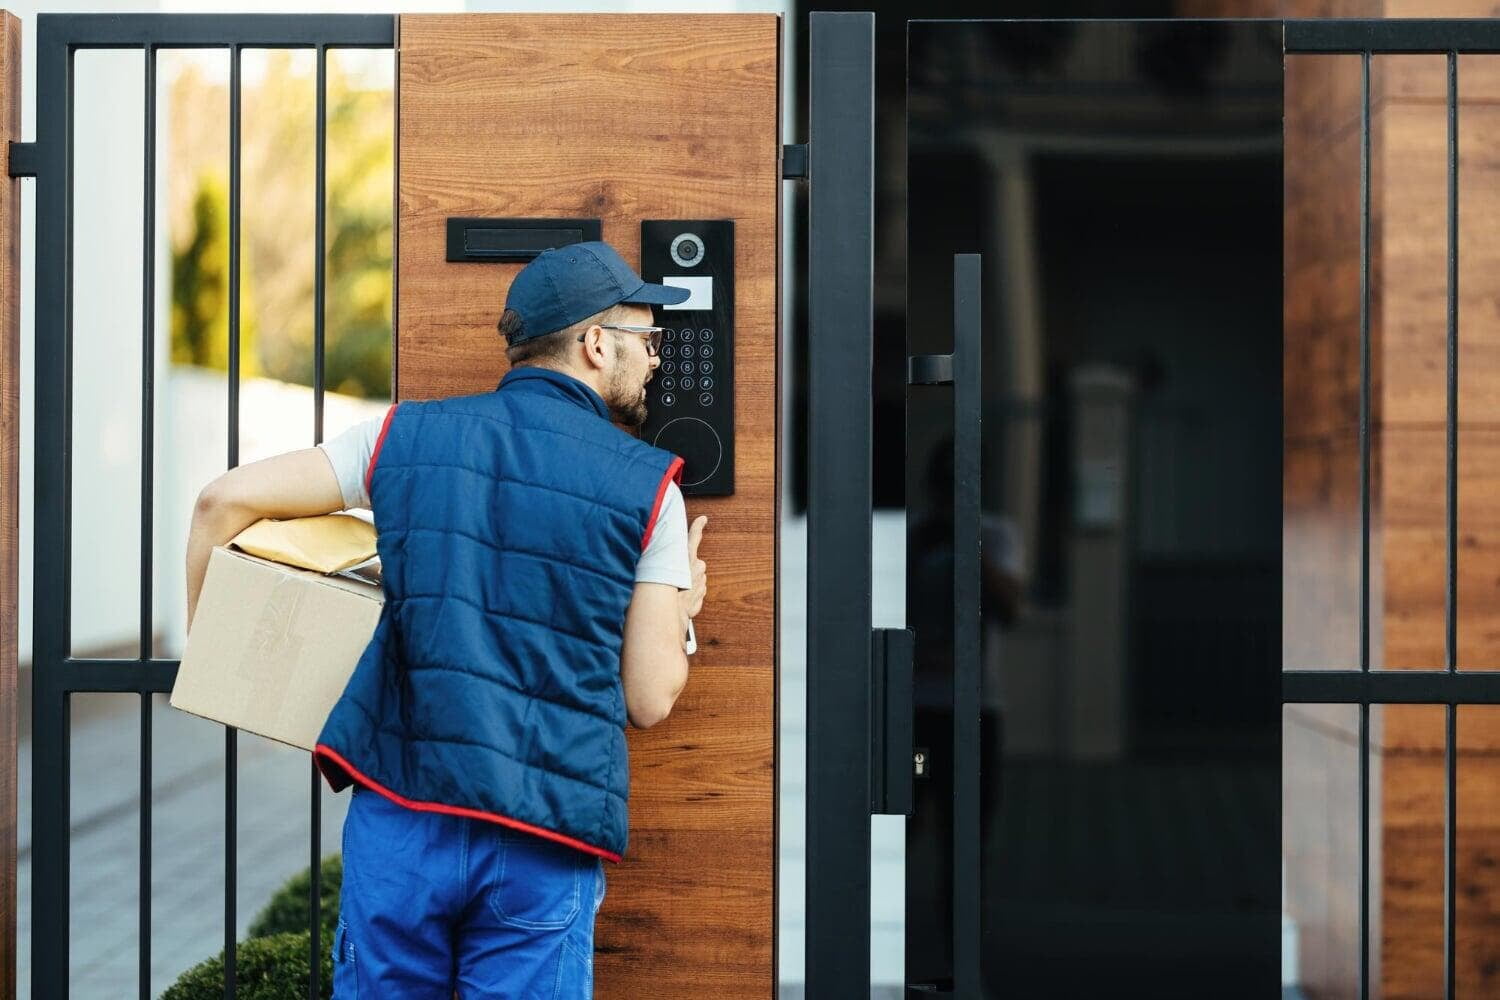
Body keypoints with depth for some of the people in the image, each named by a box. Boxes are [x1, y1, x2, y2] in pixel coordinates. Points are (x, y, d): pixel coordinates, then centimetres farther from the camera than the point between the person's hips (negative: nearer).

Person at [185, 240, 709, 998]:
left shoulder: (409, 435, 8)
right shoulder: (648, 487, 1)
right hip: (541, 847, -2)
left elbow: (225, 500, 5)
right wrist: (680, 610, 21)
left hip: (398, 815, 2)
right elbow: (649, 700, 0)